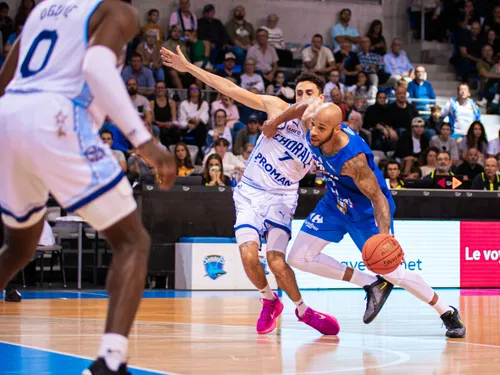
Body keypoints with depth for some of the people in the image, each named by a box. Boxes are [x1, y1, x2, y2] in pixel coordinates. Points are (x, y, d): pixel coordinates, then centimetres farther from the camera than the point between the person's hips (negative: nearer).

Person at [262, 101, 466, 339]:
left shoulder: (353, 159, -39)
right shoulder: (311, 121, -22)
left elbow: (378, 197, -34)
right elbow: (306, 106, 2)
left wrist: (385, 235, -47)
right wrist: (275, 121, 8)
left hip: (365, 210, -7)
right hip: (335, 203, 7)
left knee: (391, 272, -6)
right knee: (298, 259, 0)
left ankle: (448, 313, 17)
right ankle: (372, 286, 10)